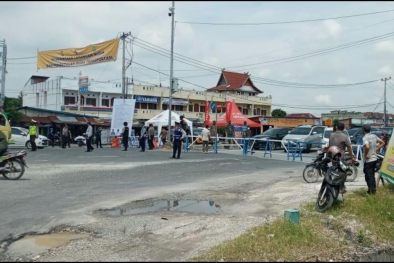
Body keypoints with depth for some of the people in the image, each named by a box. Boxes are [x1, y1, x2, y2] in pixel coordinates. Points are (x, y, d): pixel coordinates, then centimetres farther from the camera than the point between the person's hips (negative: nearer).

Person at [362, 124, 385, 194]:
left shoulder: (365, 138, -19)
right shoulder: (374, 136, 6)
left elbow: (367, 147, -36)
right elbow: (382, 143, 15)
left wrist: (365, 154, -21)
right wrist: (376, 150, 11)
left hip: (368, 160, -8)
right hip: (374, 158, 8)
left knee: (368, 175, 0)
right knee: (372, 174, 19)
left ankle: (371, 190, 0)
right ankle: (374, 189, 26)